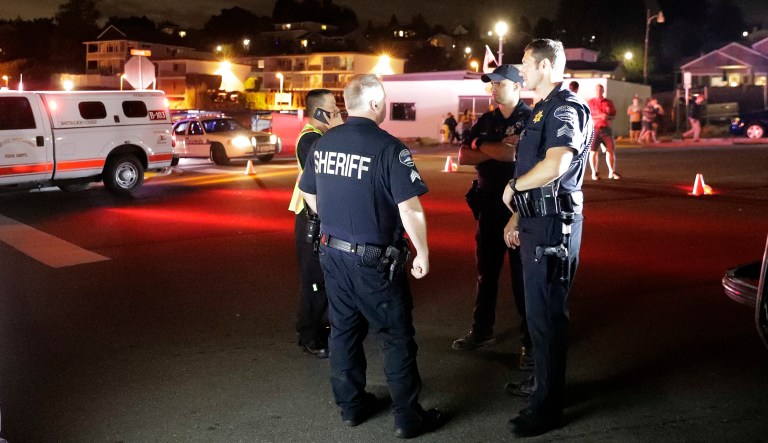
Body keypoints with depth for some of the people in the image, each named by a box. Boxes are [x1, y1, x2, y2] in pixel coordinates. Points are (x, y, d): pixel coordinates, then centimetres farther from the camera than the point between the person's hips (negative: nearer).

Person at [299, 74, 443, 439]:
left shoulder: (323, 144, 3)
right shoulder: (388, 147, -18)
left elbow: (309, 195, 14)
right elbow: (409, 209, -20)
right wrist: (423, 252, -8)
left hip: (332, 252, 6)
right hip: (373, 259, -6)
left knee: (344, 330, 18)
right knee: (396, 337, 6)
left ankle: (351, 405, 29)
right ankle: (408, 416, 14)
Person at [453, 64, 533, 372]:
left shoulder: (532, 119, -7)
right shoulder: (485, 122, 11)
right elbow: (463, 156, 2)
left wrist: (483, 147, -12)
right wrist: (498, 151, -12)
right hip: (489, 204, 6)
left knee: (524, 275, 0)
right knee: (486, 271, 14)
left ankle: (531, 342, 9)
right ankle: (482, 331, 28)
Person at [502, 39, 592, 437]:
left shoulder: (565, 108, -15)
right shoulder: (542, 109, 18)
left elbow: (554, 166, -30)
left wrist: (513, 187, -14)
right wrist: (517, 216, 21)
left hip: (553, 224, -10)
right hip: (537, 222, 10)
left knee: (546, 314, -3)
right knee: (540, 310, 19)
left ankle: (547, 407, 7)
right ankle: (542, 382, 35)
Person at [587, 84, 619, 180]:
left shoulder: (609, 103, 11)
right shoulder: (590, 103, 4)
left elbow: (613, 115, 13)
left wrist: (608, 117, -10)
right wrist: (599, 116, -17)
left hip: (606, 129, 2)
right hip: (594, 129, -2)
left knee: (611, 150, 2)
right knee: (593, 152, -3)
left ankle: (612, 172, 13)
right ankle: (594, 173, 7)